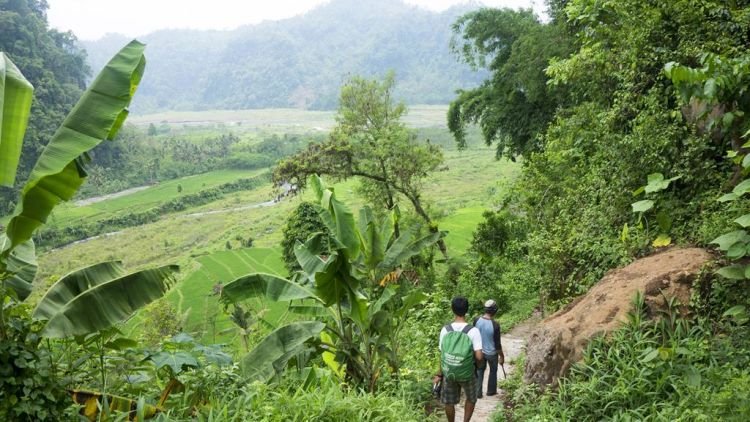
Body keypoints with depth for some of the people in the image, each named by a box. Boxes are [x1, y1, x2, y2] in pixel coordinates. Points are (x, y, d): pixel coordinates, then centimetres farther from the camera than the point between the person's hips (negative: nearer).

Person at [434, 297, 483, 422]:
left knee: (449, 402, 19)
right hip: (467, 374, -1)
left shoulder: (445, 330, -13)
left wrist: (440, 374, 6)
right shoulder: (473, 331, -20)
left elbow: (442, 355, -7)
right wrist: (472, 358, 2)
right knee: (471, 399, 24)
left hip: (449, 372, 2)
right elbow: (479, 356, -22)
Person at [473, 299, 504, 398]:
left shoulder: (477, 320, -15)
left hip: (480, 351, 3)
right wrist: (501, 356, -4)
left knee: (479, 371, 19)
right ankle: (491, 391, 35)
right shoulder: (495, 325, -28)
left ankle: (477, 393, 20)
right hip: (492, 353, -3)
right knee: (493, 371, 21)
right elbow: (497, 344, -19)